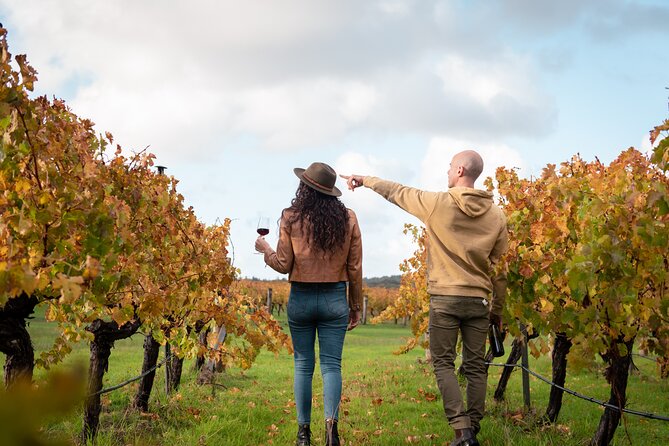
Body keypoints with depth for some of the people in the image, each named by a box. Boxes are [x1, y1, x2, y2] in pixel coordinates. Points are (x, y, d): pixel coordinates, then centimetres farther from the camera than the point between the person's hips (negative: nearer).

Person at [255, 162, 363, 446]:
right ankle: (331, 421, -15)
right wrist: (356, 305, 11)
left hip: (301, 298, 0)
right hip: (335, 299, 1)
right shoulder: (347, 218, -1)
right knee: (331, 364, 4)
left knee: (303, 365, 9)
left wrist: (265, 250, 18)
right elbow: (355, 268, 2)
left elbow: (283, 265, -2)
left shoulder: (291, 218, -5)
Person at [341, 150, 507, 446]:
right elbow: (499, 267, 8)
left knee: (443, 363, 3)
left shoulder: (437, 203, -6)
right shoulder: (496, 215, 4)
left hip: (445, 299, -3)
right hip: (479, 300, 3)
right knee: (475, 366, 10)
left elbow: (397, 192, 10)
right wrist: (497, 310, 18)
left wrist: (365, 180, 27)